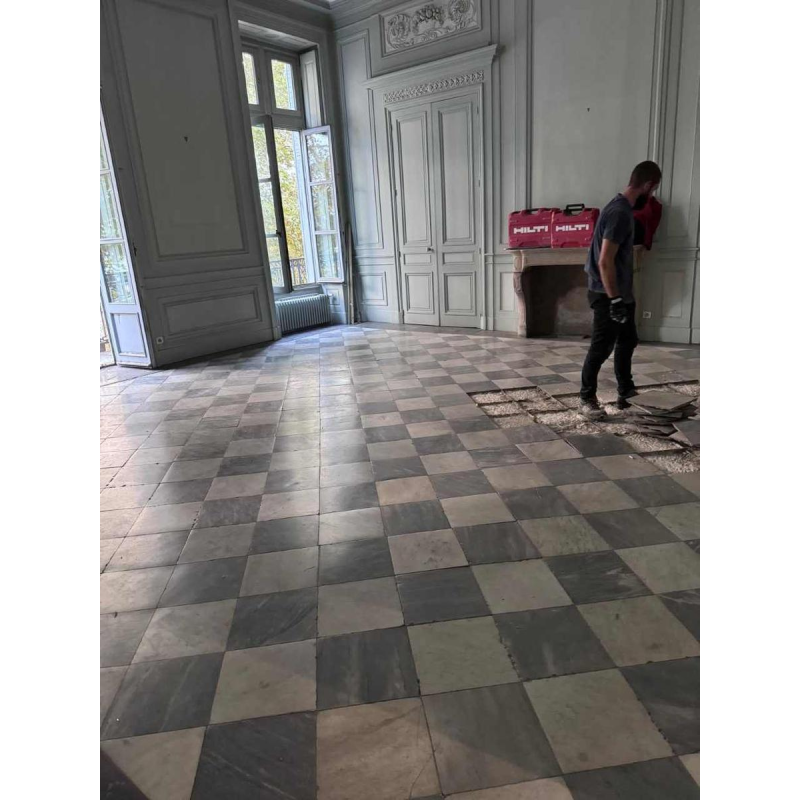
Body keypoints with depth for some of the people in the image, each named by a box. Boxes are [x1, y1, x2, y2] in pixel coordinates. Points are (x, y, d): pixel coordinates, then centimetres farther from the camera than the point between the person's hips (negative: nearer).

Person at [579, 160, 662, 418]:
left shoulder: (622, 207, 10)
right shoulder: (620, 213, -22)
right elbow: (605, 262, -27)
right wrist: (614, 299, -24)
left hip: (621, 293, 10)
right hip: (607, 295, -10)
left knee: (628, 340, 19)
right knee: (601, 348, -1)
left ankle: (626, 390, 33)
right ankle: (587, 398, 13)